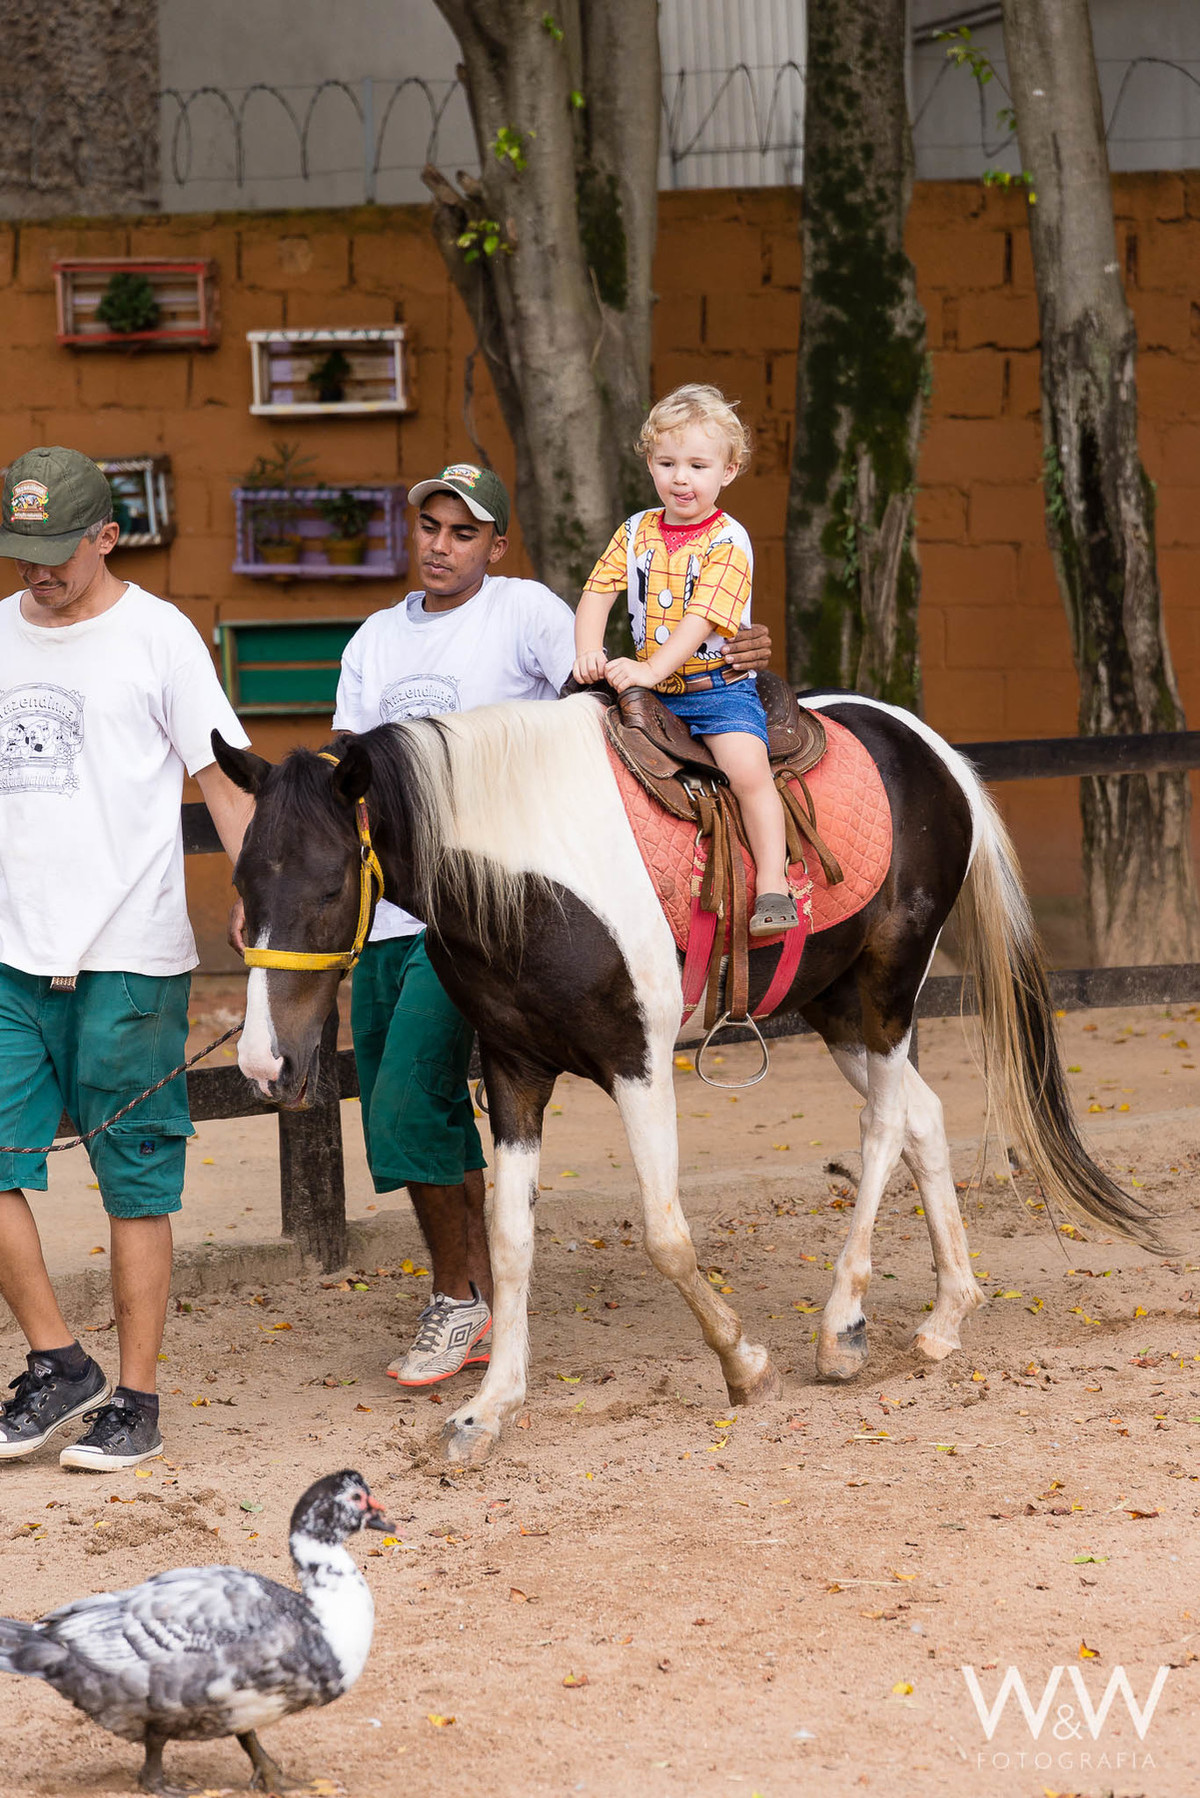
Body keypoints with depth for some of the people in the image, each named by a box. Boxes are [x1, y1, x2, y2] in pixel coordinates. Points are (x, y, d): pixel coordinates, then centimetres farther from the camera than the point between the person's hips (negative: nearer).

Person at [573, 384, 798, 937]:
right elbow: (597, 593, 2)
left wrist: (650, 670, -30)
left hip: (719, 688, -6)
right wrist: (588, 654, -17)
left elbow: (702, 617, -19)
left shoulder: (727, 542, -9)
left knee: (748, 769, -25)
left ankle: (772, 886, -22)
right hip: (650, 689, 6)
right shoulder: (636, 532, 8)